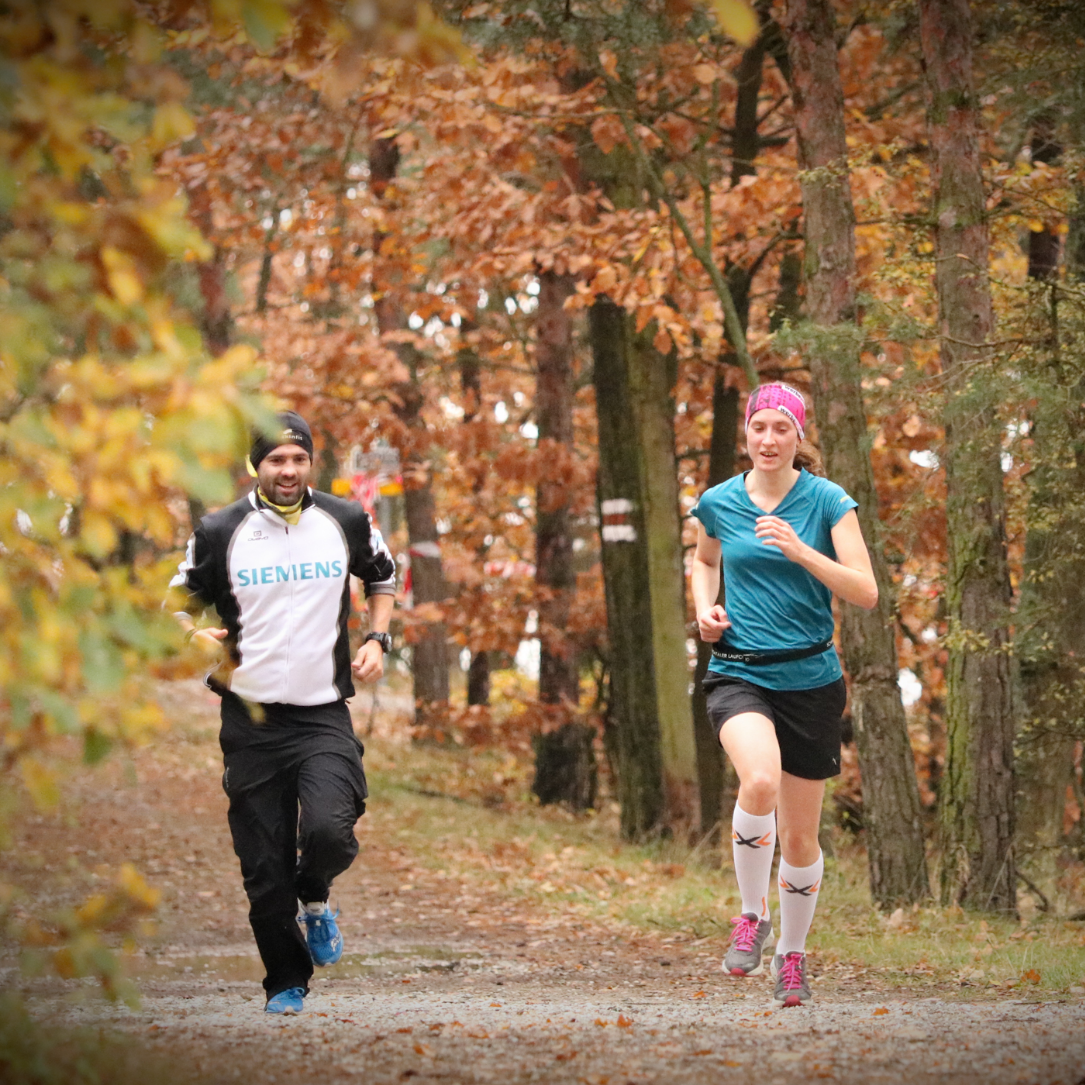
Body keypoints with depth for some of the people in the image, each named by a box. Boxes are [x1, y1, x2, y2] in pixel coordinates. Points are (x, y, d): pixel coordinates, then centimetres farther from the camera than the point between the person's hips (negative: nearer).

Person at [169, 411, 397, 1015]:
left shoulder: (346, 522, 3)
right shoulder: (219, 533, -1)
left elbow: (383, 578, 22)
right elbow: (181, 603, 12)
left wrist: (378, 640, 6)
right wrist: (199, 640, -9)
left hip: (324, 715, 0)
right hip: (251, 717, 0)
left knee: (330, 831, -25)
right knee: (265, 870, 1)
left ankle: (315, 897, 10)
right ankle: (286, 982, 22)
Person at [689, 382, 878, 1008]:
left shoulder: (828, 502, -4)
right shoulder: (718, 503, 4)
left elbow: (866, 593, -10)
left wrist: (800, 551, -23)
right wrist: (706, 607, 6)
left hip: (811, 679, 0)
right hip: (739, 673, 0)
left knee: (800, 836, 6)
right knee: (760, 781, -31)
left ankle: (792, 955, 29)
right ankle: (754, 916, -11)